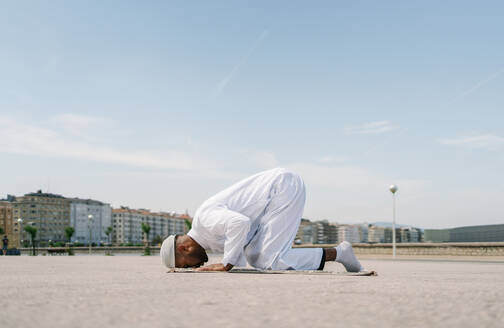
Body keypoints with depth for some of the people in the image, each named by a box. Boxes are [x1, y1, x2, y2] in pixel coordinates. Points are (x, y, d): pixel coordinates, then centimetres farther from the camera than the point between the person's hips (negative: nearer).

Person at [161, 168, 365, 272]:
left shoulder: (206, 217, -14)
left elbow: (239, 223, -33)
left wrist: (226, 264, -22)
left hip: (284, 185, -10)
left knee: (269, 262, -10)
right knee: (254, 256, 8)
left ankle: (336, 253, -5)